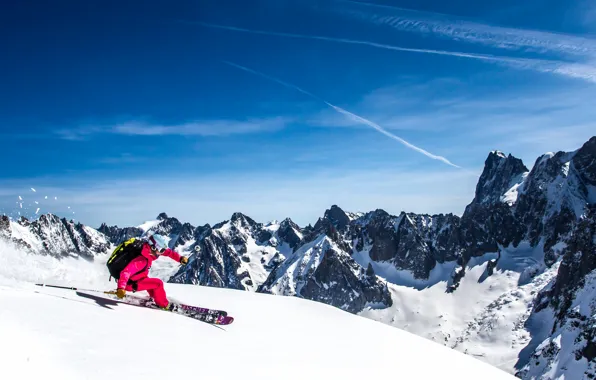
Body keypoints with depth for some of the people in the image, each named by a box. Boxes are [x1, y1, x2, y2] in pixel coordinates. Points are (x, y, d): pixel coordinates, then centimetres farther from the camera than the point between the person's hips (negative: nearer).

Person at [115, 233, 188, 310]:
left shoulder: (149, 250, -9)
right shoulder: (142, 260, -34)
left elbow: (168, 252, 1)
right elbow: (126, 272, -43)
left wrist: (180, 258, -5)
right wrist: (121, 288, -55)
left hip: (135, 277, 9)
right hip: (130, 284, -9)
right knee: (158, 283, -13)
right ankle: (164, 304, 4)